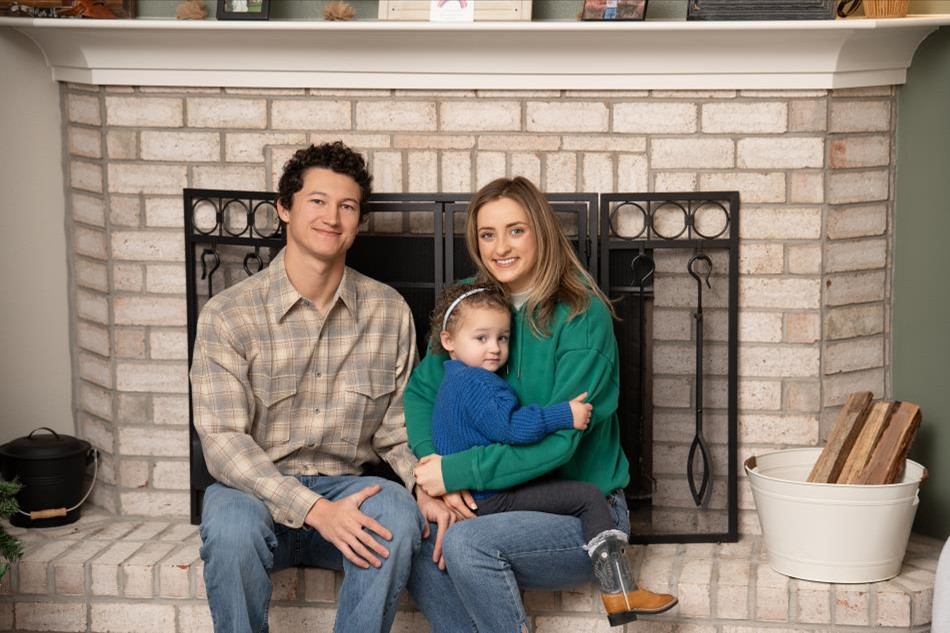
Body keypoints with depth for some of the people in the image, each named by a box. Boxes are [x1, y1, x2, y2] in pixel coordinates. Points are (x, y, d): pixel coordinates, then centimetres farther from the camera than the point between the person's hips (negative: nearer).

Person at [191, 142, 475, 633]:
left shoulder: (388, 312, 3)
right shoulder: (228, 315, -7)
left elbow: (396, 428, 7)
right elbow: (223, 442, -14)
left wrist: (426, 484, -16)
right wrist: (314, 510, -26)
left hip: (348, 493, 2)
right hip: (256, 490, -2)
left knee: (398, 514, -32)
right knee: (231, 526, -37)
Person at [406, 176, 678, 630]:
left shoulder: (582, 316, -15)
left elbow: (558, 441, -21)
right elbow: (421, 389, 2)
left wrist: (458, 471, -23)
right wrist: (435, 465, -17)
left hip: (583, 512, -6)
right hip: (503, 501, 6)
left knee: (466, 543, -29)